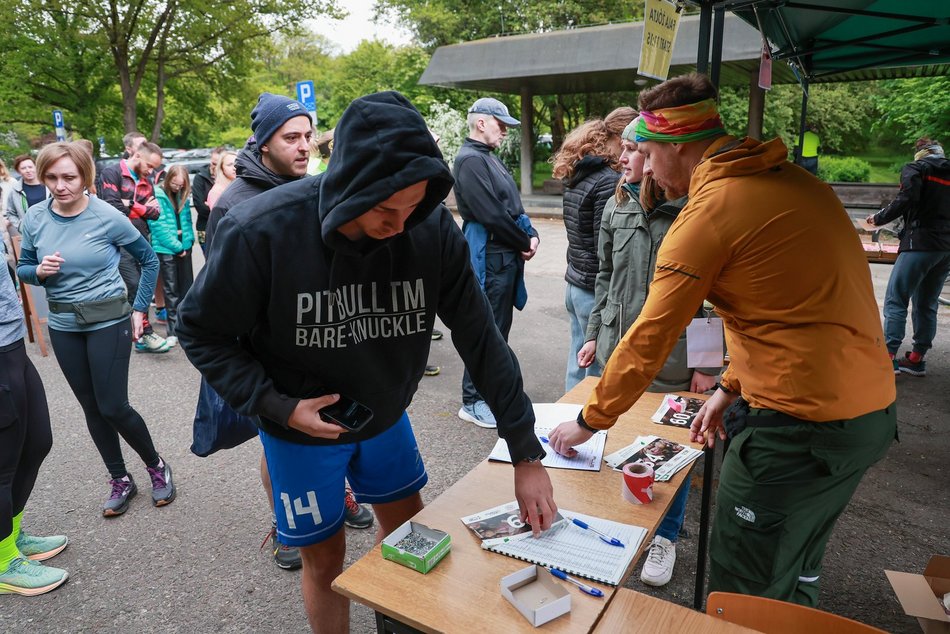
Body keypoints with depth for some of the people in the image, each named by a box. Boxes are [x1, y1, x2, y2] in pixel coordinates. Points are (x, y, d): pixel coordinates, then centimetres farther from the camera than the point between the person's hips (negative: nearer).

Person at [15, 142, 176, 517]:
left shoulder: (108, 217, -12)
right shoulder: (34, 219, -2)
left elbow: (149, 261, -1)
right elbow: (22, 269, 8)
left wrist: (139, 308, -4)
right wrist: (39, 271, -15)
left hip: (108, 322, -4)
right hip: (63, 326, 4)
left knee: (112, 407, -3)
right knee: (91, 408, 11)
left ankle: (156, 466, 21)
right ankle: (120, 480, 27)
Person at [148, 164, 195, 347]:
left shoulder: (183, 195, 9)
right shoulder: (158, 194, -9)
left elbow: (187, 220, 10)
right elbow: (159, 225, -13)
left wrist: (187, 242, -5)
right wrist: (176, 246, -13)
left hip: (184, 247, 5)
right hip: (166, 249, -5)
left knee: (187, 286, 9)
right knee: (171, 289, -1)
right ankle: (173, 331, 5)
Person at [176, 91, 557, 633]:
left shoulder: (434, 228, -21)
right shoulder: (261, 232, -28)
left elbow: (481, 338, -17)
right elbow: (201, 332, -13)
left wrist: (527, 455, -15)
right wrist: (278, 405, -23)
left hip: (386, 416, 4)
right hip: (302, 427, -3)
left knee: (408, 527, 21)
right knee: (326, 558, 12)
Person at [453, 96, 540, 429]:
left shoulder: (488, 158, 18)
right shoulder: (470, 159, -13)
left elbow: (513, 205, 18)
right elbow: (492, 215, -20)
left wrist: (531, 235, 1)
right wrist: (524, 243, -8)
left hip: (505, 256, 10)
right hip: (489, 256, -10)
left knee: (499, 329, 16)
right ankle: (473, 401, 9)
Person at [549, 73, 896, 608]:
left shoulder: (711, 210, -16)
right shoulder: (792, 180, 10)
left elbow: (651, 338, -13)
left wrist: (590, 420, 0)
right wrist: (731, 388, 15)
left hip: (801, 426, -9)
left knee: (745, 593, 8)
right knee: (797, 573, 27)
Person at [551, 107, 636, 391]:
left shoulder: (577, 175, 10)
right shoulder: (609, 182, -17)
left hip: (575, 283, 9)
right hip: (595, 290, -9)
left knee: (578, 363, 18)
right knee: (598, 374, 2)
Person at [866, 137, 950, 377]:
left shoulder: (915, 168, 2)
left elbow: (907, 199, -15)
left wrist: (879, 218, -5)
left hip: (920, 244, -7)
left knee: (896, 301, -8)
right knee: (927, 305, 12)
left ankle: (888, 357, -15)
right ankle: (917, 359, 15)